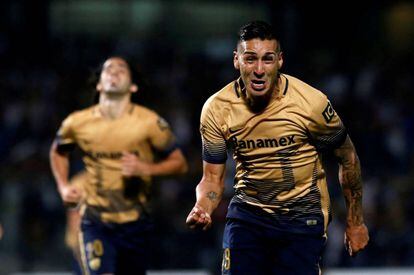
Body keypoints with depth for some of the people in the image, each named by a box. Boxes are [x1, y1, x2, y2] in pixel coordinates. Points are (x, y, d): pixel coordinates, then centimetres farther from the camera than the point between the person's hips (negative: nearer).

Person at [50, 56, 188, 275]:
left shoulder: (149, 122, -7)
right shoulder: (77, 123, -2)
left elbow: (179, 163, -1)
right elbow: (57, 153, 20)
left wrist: (145, 168, -19)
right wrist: (63, 187, 4)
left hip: (135, 223, 1)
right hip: (95, 222, -1)